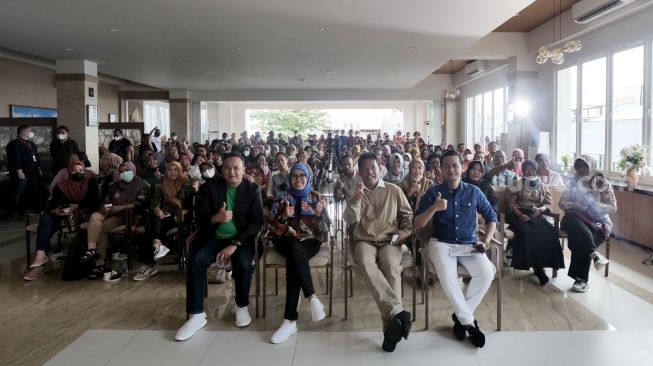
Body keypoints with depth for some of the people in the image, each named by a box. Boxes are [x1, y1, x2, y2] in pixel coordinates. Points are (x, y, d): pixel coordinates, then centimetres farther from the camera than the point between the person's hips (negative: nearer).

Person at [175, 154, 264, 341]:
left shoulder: (253, 189, 0)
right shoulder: (209, 187, 2)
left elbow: (257, 221, -8)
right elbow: (199, 218, -2)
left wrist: (235, 244, -19)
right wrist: (215, 218, -27)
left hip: (241, 239, -1)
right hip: (213, 237, 1)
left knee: (243, 263, -30)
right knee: (196, 260, -26)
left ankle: (242, 307, -3)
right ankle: (196, 315, -15)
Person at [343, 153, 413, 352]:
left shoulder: (394, 190, 12)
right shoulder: (356, 192, 15)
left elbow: (408, 214, 16)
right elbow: (351, 219, 0)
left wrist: (406, 231, -4)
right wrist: (355, 200, -18)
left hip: (389, 240, 0)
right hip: (364, 241, 1)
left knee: (392, 267, -35)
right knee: (366, 264, -36)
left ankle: (390, 323, -35)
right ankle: (398, 312, -43)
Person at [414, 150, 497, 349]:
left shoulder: (474, 192, 6)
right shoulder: (433, 192, 0)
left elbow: (491, 217, 15)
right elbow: (417, 224, -5)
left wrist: (486, 241, -1)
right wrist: (433, 208, -23)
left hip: (469, 244, 2)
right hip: (441, 243, -2)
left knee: (487, 273, -27)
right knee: (447, 276, -33)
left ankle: (460, 316, -6)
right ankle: (469, 322, -13)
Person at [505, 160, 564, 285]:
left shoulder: (542, 186, 20)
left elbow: (548, 204, 14)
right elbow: (510, 203, -1)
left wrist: (540, 209, -8)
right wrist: (520, 215, -16)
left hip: (536, 215, 3)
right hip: (518, 215, -3)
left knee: (550, 232, -28)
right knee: (527, 232, -35)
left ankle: (543, 264, -20)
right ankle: (537, 268, -26)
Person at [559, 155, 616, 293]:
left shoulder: (603, 183, 3)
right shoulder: (573, 182, 10)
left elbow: (613, 207, -1)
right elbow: (562, 203, 2)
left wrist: (594, 205, -15)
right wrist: (576, 206, -17)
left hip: (598, 222, -2)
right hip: (577, 218, 2)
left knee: (580, 240, -31)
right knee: (571, 220, -36)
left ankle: (581, 279, -20)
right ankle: (594, 254, -42)